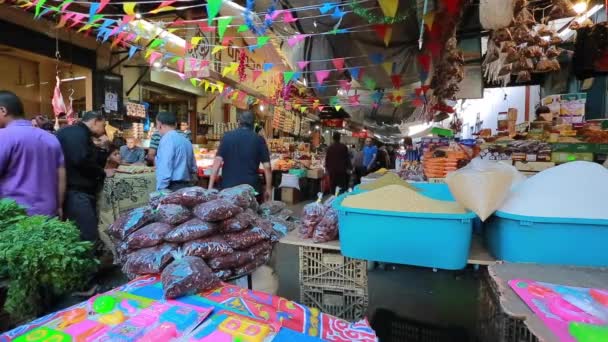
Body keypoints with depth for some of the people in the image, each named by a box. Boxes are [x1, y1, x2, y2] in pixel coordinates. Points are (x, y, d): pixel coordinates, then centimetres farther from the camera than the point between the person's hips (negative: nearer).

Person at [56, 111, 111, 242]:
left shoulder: (80, 134, 23)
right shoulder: (76, 133, -11)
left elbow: (93, 161, 23)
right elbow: (82, 161, -25)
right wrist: (103, 173, -12)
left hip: (81, 190, 11)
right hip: (76, 191, -11)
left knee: (89, 232, 15)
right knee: (88, 236, -11)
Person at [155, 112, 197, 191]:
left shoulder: (167, 139, -11)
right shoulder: (186, 139, 14)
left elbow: (165, 169, -18)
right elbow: (193, 167, 18)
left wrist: (160, 191, -16)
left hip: (173, 188, -8)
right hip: (187, 186, 8)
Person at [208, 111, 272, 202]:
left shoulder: (227, 137, 2)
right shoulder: (259, 140, 0)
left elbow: (218, 161, -5)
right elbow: (267, 166, -5)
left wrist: (210, 186, -3)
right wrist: (268, 189, 4)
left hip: (228, 187, 1)